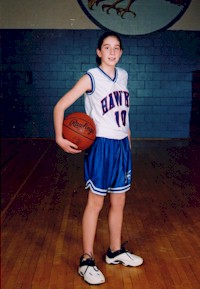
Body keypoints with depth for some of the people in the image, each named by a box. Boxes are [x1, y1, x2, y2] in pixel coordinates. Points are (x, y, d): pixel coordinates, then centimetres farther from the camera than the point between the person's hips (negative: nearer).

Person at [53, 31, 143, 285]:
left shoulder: (123, 75, 9)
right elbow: (60, 106, -12)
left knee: (119, 202, 13)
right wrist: (60, 138, -22)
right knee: (95, 203, 0)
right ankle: (87, 261, 11)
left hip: (122, 146, 6)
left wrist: (128, 138, 16)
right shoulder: (91, 78, -10)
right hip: (101, 146, -6)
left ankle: (115, 251, 30)